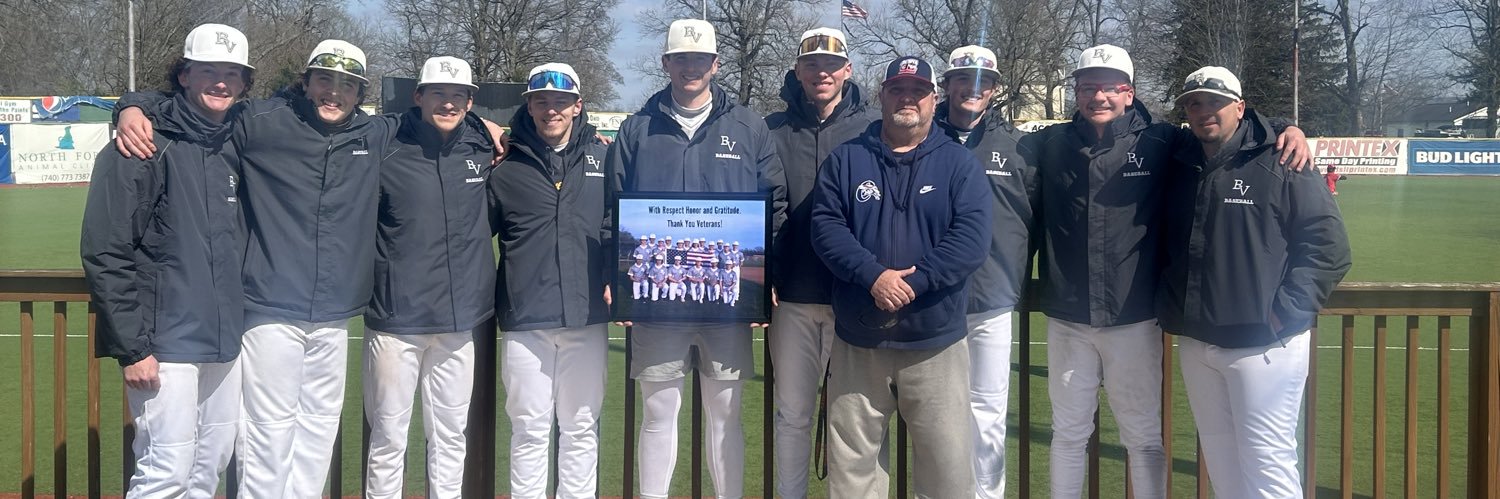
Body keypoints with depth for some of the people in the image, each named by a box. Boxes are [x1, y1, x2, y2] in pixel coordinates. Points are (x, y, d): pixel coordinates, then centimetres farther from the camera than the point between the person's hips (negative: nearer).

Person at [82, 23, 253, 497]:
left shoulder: (234, 149, 11)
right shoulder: (144, 150, -9)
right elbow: (105, 256, -12)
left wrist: (237, 323, 14)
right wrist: (131, 347, -14)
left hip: (227, 343, 7)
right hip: (166, 345, -6)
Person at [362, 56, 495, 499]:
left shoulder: (482, 151, 7)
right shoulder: (385, 152, -4)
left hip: (460, 321, 3)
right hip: (395, 319, -3)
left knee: (450, 435, 11)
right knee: (388, 437, 3)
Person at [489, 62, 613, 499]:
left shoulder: (603, 159, 8)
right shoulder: (507, 168, 5)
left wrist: (613, 279, -2)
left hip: (587, 317, 1)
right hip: (525, 319, -1)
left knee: (581, 426, 9)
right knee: (529, 428, 5)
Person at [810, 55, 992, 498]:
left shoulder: (959, 163, 4)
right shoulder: (845, 159, 8)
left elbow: (972, 238, -8)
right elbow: (825, 226, -3)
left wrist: (913, 282, -19)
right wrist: (874, 276, -18)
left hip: (935, 341, -1)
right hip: (858, 340, 1)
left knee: (948, 461, 1)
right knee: (851, 461, 9)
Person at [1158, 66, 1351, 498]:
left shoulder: (1279, 166, -7)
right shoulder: (1181, 170, 12)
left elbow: (1328, 245, -11)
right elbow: (1169, 248, 23)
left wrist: (1287, 311, -15)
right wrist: (1169, 306, 9)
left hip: (1263, 344, -6)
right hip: (1194, 342, 6)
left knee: (1266, 461, -3)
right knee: (1219, 458, 14)